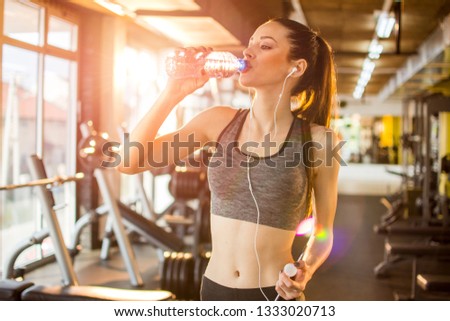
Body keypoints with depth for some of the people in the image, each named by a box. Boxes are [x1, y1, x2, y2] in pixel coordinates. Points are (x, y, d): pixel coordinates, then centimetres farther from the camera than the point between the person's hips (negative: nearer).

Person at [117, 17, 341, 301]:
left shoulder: (318, 140, -9)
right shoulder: (220, 121, -2)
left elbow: (323, 232, 2)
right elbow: (130, 162, -6)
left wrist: (305, 269, -17)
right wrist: (173, 94, -12)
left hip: (275, 297, -3)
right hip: (214, 291, 3)